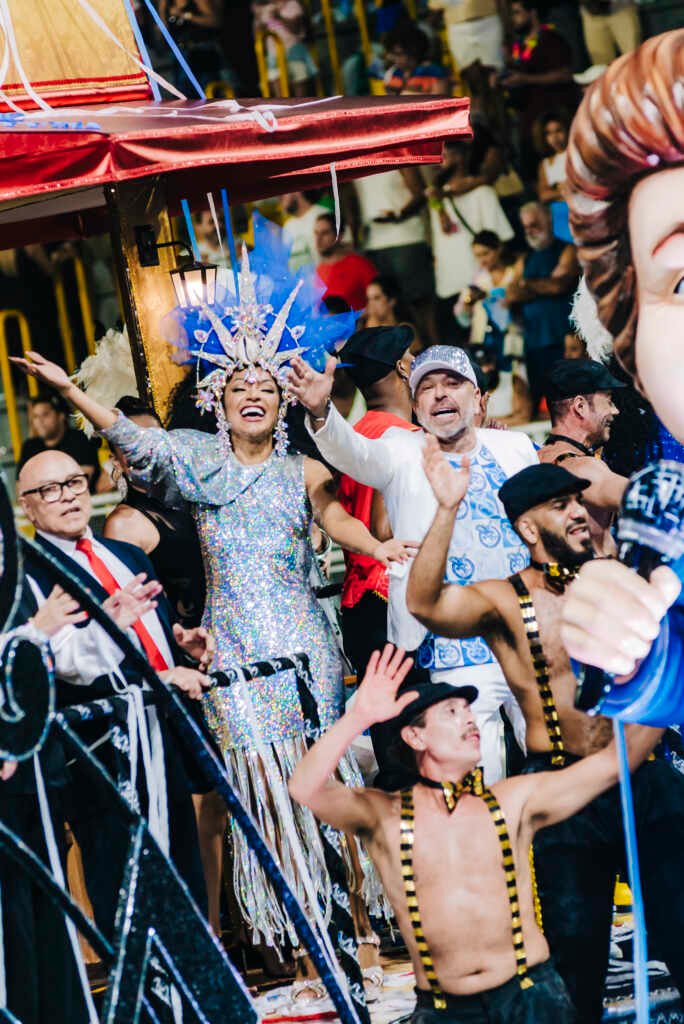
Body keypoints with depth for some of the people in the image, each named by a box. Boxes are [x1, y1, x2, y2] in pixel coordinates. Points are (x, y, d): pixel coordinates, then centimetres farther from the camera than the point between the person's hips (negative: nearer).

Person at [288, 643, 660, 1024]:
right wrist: (359, 717, -23)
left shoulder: (514, 800, 5)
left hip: (530, 993, 2)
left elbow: (613, 762, 2)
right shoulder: (384, 815, 1)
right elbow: (306, 789, -14)